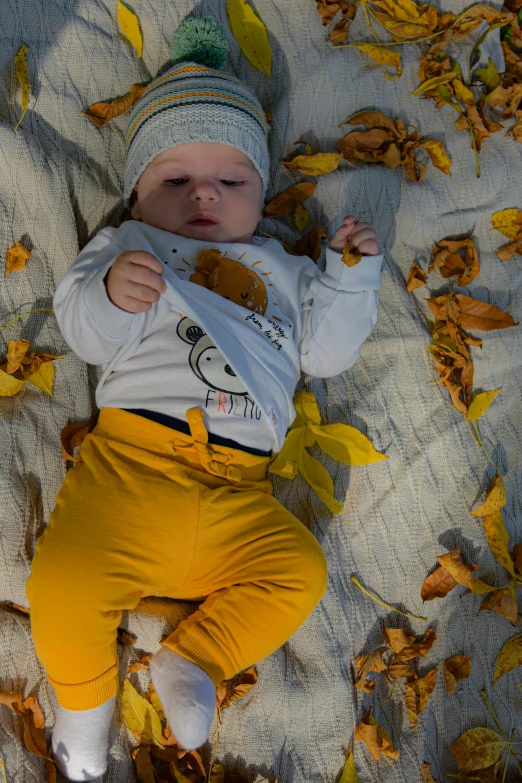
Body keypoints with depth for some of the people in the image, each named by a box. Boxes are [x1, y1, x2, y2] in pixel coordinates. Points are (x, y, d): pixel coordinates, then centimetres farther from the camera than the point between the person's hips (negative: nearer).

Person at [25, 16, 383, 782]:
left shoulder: (281, 270, 24)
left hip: (235, 491, 3)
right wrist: (110, 294, -19)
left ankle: (193, 658, 7)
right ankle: (85, 694, 12)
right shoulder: (126, 247, 16)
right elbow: (88, 336, 2)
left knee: (299, 571, -14)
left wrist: (350, 278, 9)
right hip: (130, 460, -2)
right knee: (64, 584, -19)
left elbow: (326, 351, 20)